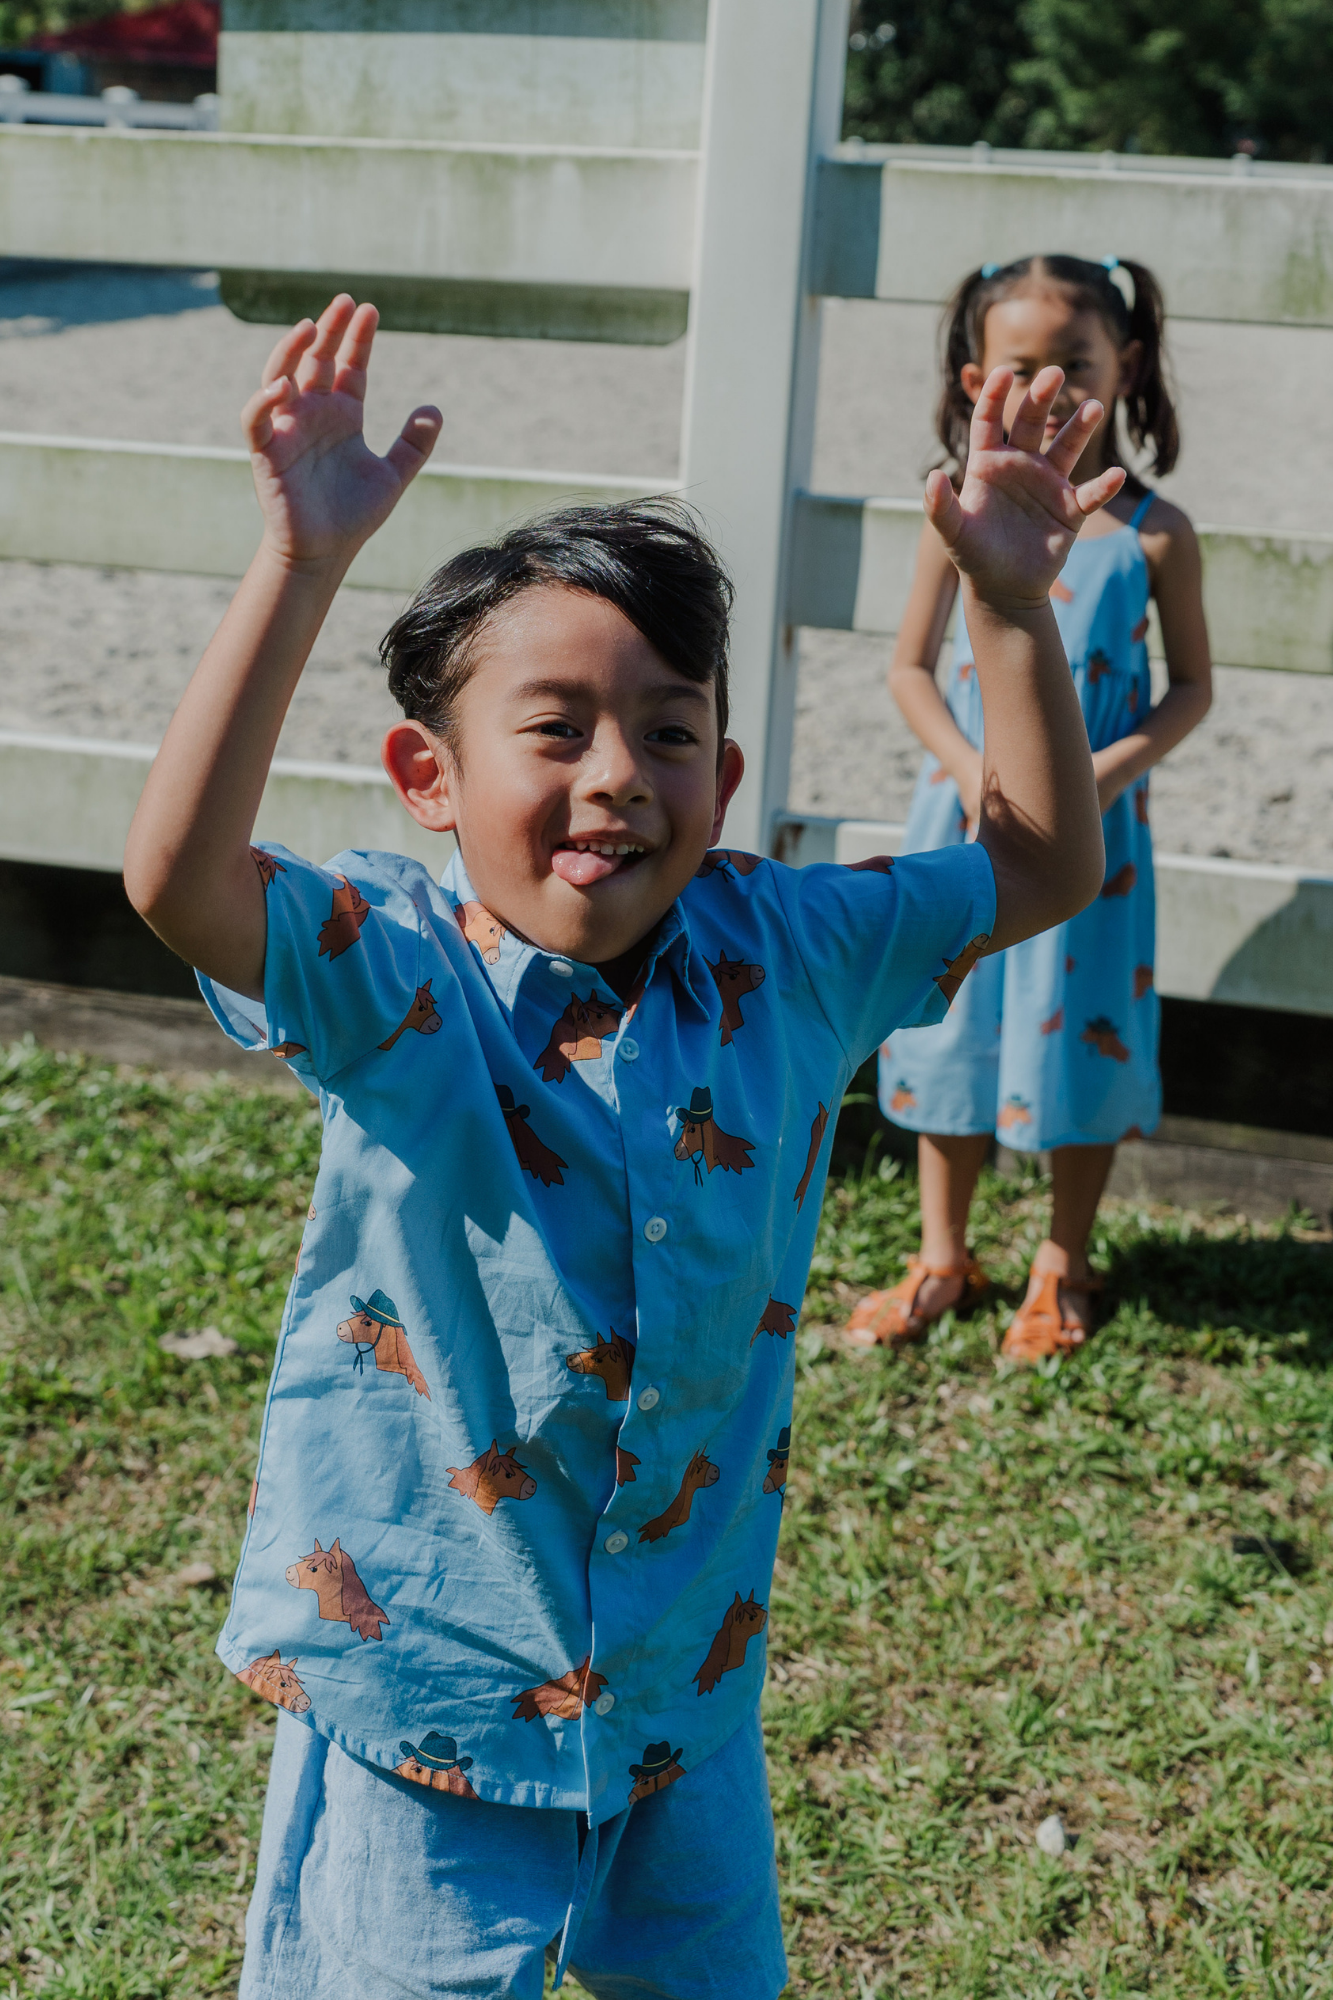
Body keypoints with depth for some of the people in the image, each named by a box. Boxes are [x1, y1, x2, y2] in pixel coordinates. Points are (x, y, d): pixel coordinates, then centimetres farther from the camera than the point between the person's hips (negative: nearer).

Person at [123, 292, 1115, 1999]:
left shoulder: (781, 960, -6)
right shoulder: (395, 982, -19)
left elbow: (1045, 868, 2)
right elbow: (178, 876, -38)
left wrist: (1012, 609, -9)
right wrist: (304, 561, -43)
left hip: (689, 1689, 4)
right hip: (429, 1681, -4)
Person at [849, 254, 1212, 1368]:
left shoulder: (1152, 534, -7)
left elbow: (1192, 688, 0)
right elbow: (912, 667, 2)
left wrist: (1116, 766, -16)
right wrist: (971, 770, -12)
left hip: (1093, 827, -2)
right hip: (966, 818, 2)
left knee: (1080, 1037, 7)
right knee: (950, 1024, 11)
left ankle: (1062, 1269, 26)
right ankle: (943, 1257, 29)